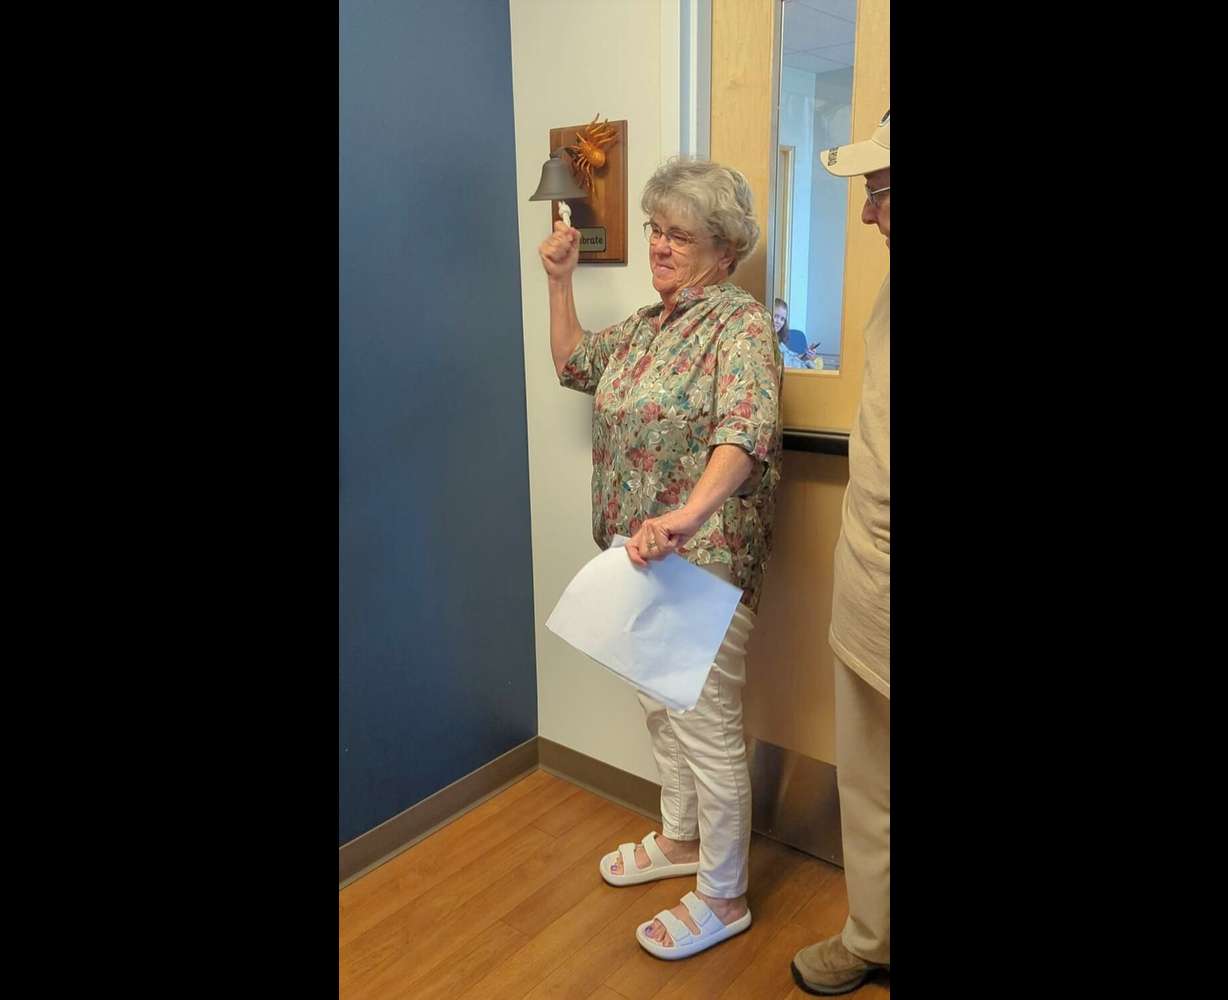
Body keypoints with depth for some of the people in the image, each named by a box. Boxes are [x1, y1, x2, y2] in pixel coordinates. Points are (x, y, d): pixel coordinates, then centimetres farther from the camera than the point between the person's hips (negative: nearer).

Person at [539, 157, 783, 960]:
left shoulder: (742, 323, -16)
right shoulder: (651, 321, 11)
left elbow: (746, 430, -34)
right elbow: (575, 362, 26)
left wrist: (688, 515, -50)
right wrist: (560, 281, 15)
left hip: (704, 559, -9)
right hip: (642, 553, 9)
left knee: (707, 726, 3)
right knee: (660, 705, 21)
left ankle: (724, 898, 23)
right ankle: (681, 839, 43)